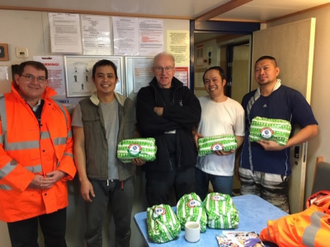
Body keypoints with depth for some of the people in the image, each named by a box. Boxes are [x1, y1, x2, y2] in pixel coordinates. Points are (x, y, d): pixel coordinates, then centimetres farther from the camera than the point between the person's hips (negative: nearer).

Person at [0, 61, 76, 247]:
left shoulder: (59, 110, 5)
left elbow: (70, 143, 7)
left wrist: (63, 171, -8)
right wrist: (27, 179, -18)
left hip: (55, 195, 4)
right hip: (19, 198, -3)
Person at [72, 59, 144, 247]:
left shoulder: (129, 105, 2)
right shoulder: (83, 108, -3)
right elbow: (79, 145, -4)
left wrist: (140, 155, -11)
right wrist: (84, 179, -8)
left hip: (125, 177, 2)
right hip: (96, 179, -1)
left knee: (124, 225, 18)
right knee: (93, 228, 13)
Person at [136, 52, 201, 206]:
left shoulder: (184, 92, 9)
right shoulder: (145, 94, 1)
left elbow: (195, 116, -11)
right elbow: (147, 124, -17)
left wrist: (163, 111, -14)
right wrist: (181, 120, -11)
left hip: (184, 159, 3)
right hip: (158, 161, -2)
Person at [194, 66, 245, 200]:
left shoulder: (236, 107, -5)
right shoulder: (199, 103, 2)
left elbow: (240, 135, -2)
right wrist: (194, 134, -11)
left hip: (223, 168, -2)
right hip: (199, 164, 3)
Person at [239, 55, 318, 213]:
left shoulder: (292, 96, -4)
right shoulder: (248, 98, 10)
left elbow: (312, 128, -7)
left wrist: (283, 145, -19)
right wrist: (238, 161, 9)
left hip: (275, 171, -4)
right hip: (247, 168, 5)